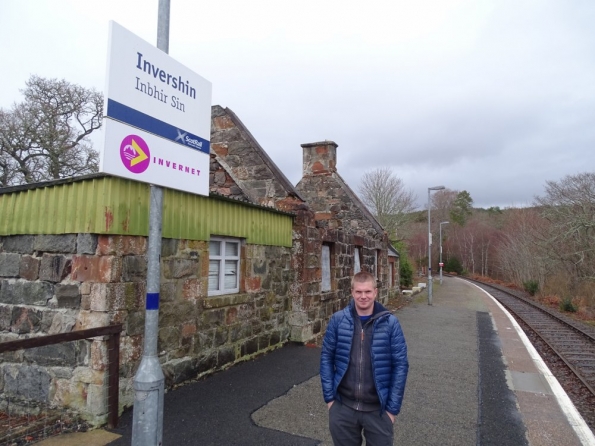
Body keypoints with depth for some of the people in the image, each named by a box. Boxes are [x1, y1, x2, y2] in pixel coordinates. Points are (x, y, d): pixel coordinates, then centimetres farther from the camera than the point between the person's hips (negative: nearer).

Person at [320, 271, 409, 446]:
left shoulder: (390, 323, -9)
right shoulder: (338, 320, -7)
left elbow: (400, 364, -5)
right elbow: (326, 357, 0)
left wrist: (393, 407, -5)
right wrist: (329, 396, -2)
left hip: (378, 409, -1)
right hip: (342, 407, 1)